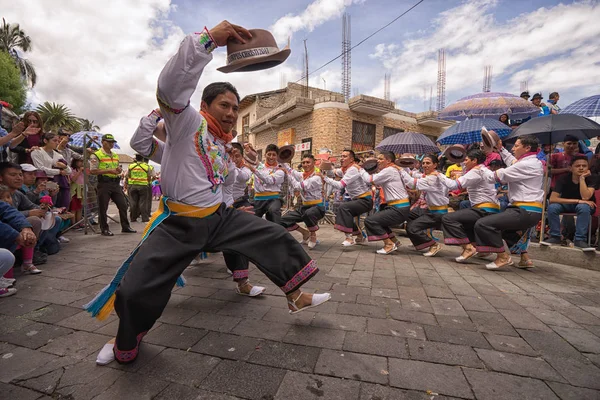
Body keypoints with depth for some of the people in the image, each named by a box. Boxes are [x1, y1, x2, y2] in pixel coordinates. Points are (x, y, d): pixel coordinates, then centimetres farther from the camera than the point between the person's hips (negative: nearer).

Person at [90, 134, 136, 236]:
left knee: (123, 205, 5)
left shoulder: (115, 155, 18)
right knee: (103, 208, 1)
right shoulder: (97, 155, -4)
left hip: (116, 183, 7)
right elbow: (93, 171, -11)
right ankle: (104, 229, 11)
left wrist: (119, 170, 4)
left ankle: (125, 227, 15)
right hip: (104, 184, -6)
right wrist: (109, 171, -18)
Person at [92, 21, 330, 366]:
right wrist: (210, 38, -29)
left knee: (275, 237, 1)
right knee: (136, 290, -6)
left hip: (220, 217, 6)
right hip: (179, 224, -6)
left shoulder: (222, 146, 14)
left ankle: (296, 297, 16)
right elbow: (171, 84, -28)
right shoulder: (188, 121, -6)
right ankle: (126, 345, 29)